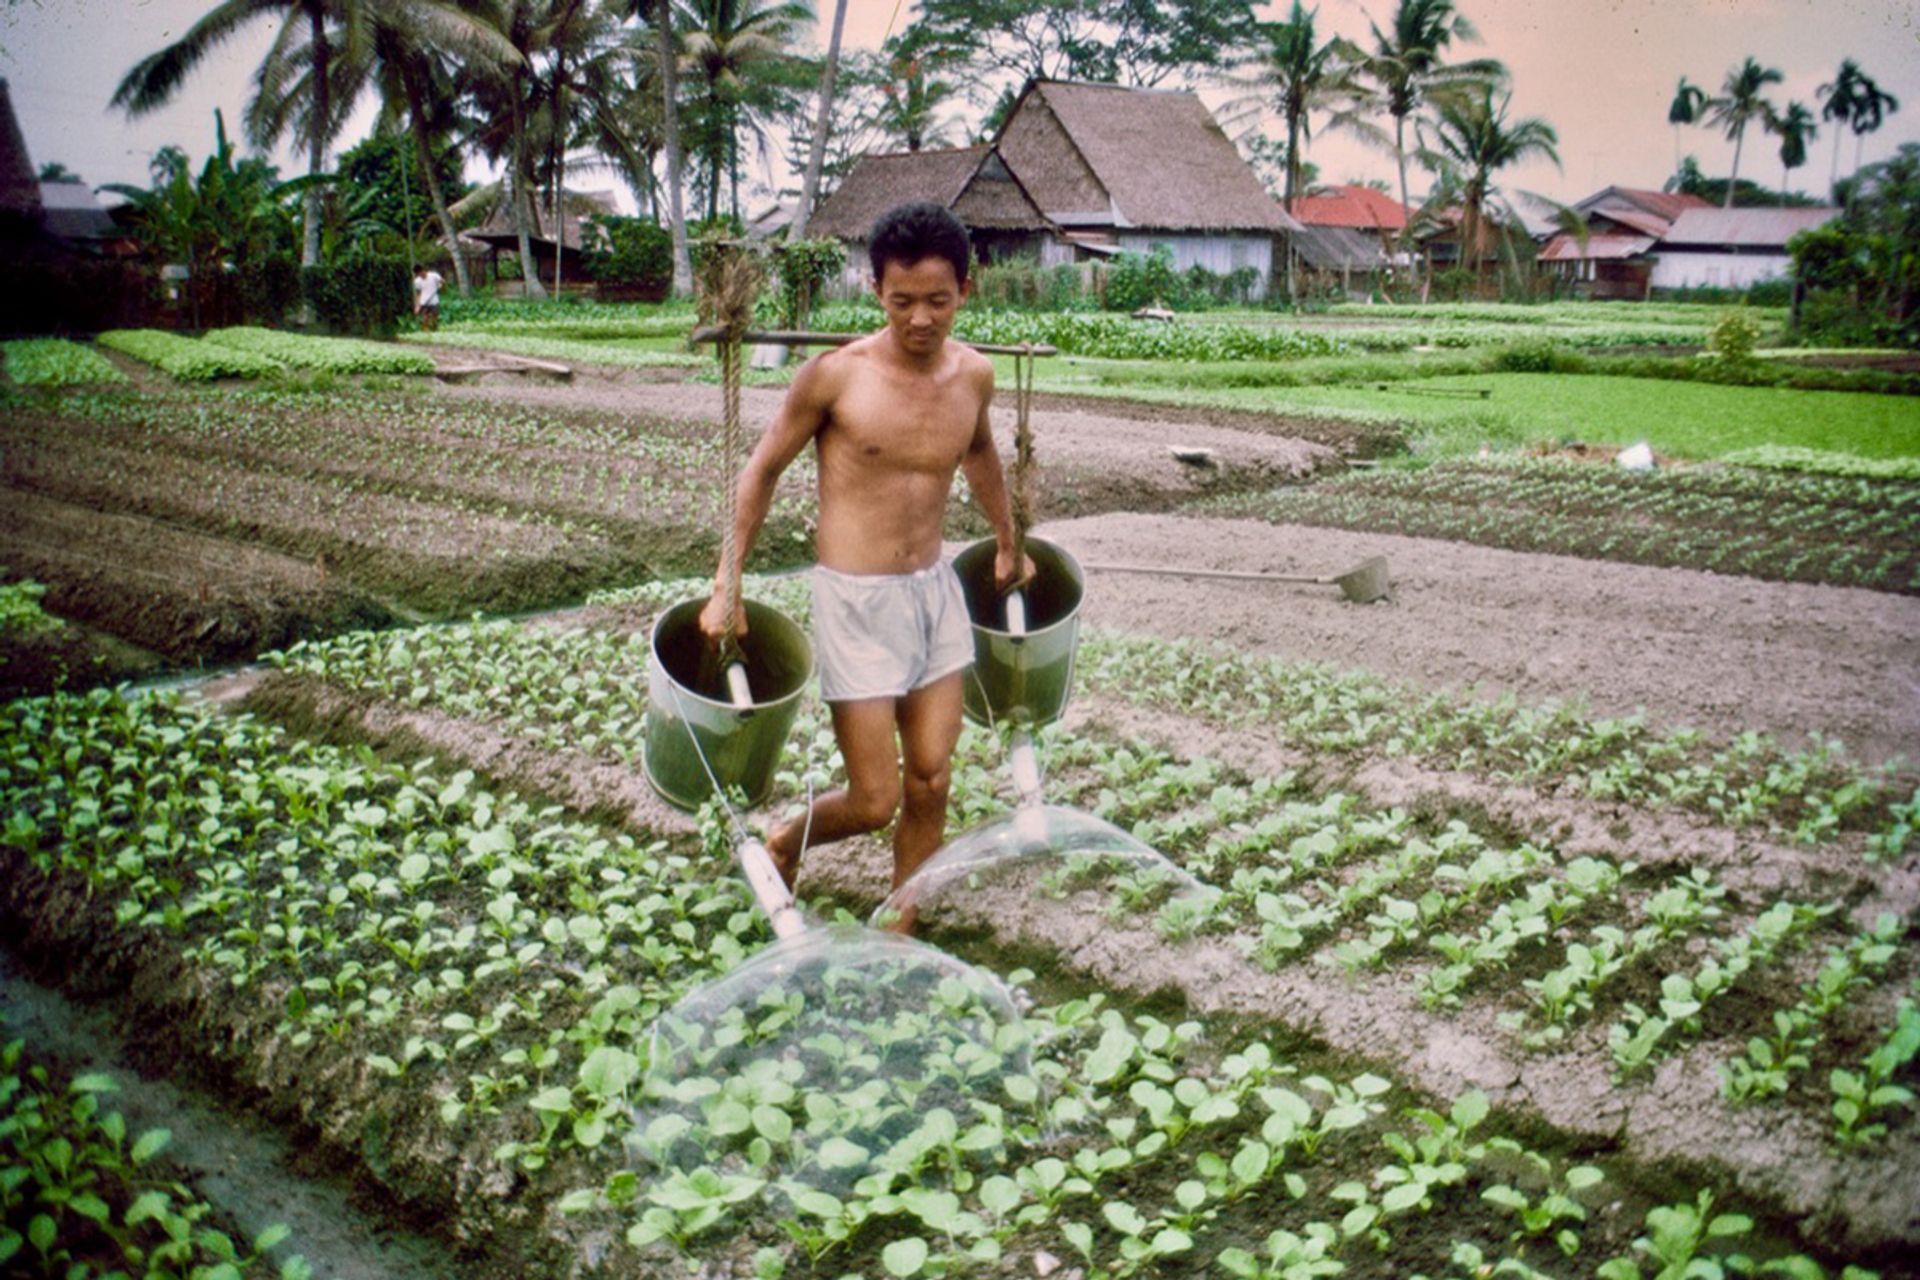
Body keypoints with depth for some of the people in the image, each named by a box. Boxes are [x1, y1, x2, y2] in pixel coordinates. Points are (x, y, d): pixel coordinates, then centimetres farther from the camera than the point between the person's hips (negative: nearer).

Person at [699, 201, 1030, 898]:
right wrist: (727, 584, -3)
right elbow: (763, 468, -2)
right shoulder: (834, 375, -13)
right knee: (875, 802, -2)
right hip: (855, 602, -5)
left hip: (935, 590, 5)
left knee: (930, 785, 7)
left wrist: (1007, 544, 33)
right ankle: (784, 842, 31)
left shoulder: (974, 375, 1)